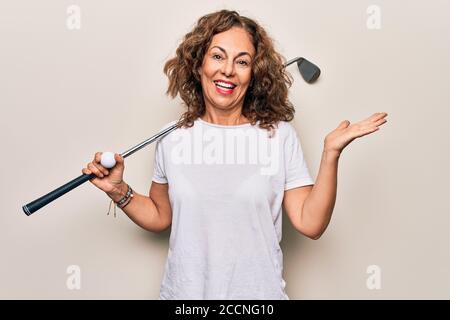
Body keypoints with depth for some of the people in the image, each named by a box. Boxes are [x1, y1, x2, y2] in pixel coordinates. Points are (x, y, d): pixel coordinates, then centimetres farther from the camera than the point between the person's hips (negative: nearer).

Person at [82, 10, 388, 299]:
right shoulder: (173, 137, -3)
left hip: (258, 293, -1)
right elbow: (160, 217, 7)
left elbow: (310, 223, -11)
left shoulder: (280, 135, -7)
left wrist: (331, 154, -18)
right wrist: (119, 191, -7)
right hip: (184, 291, 2)